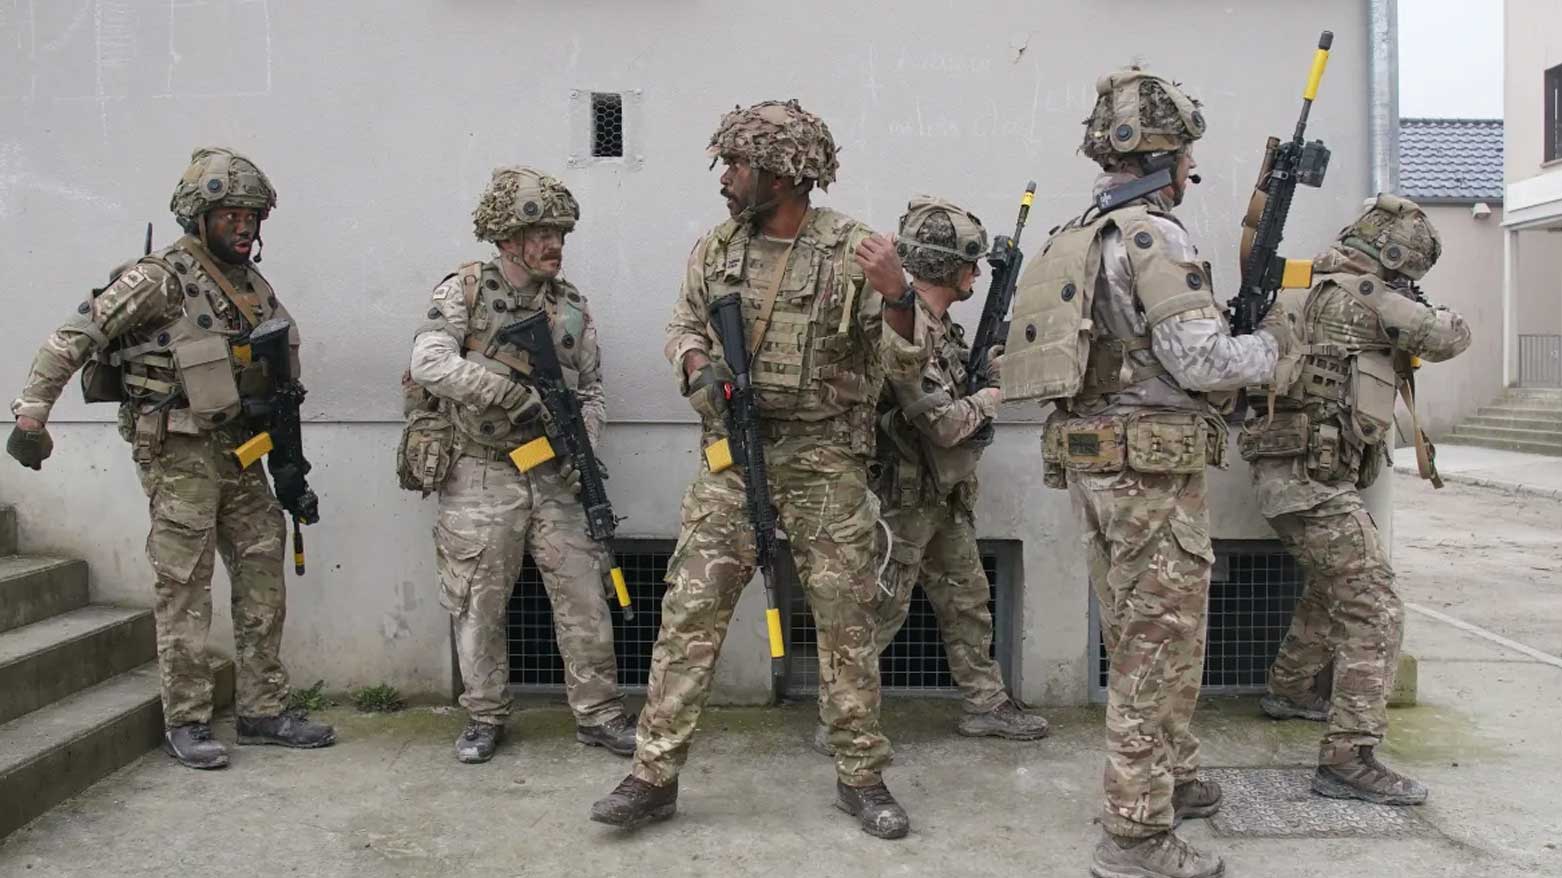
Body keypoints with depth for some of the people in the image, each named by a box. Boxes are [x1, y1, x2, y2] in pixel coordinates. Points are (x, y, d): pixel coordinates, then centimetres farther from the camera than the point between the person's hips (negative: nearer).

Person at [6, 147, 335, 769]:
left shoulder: (250, 283, 10)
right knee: (184, 588, -1)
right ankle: (185, 723, 10)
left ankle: (264, 711, 18)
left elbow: (271, 361, 20)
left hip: (238, 449, 7)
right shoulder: (160, 279, -12)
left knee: (263, 578, 8)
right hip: (178, 453, -7)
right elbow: (73, 339, -14)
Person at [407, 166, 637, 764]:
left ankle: (598, 715, 16)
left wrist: (584, 452, -3)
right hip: (481, 476, -3)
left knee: (584, 599, 3)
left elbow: (591, 391, 12)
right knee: (479, 606, 6)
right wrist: (512, 394, -23)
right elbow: (429, 362, -18)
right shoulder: (463, 291, -4)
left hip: (554, 476, 3)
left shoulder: (571, 306, 8)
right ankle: (484, 719, 23)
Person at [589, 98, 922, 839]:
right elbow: (682, 326, 15)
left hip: (826, 462, -3)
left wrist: (897, 295, -29)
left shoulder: (853, 249, -7)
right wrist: (699, 366, -7)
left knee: (846, 619, 5)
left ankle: (861, 777, 20)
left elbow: (903, 354, -9)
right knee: (690, 612, 0)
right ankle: (653, 776, 10)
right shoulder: (717, 247, 5)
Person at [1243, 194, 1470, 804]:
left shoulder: (1309, 294, 16)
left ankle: (1287, 689, 45)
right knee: (1374, 613, -9)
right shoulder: (1363, 296, -11)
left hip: (1286, 474, 10)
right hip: (1314, 478, -10)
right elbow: (1450, 337, -4)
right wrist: (1426, 315, 17)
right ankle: (1349, 760, -11)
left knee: (1331, 588, 30)